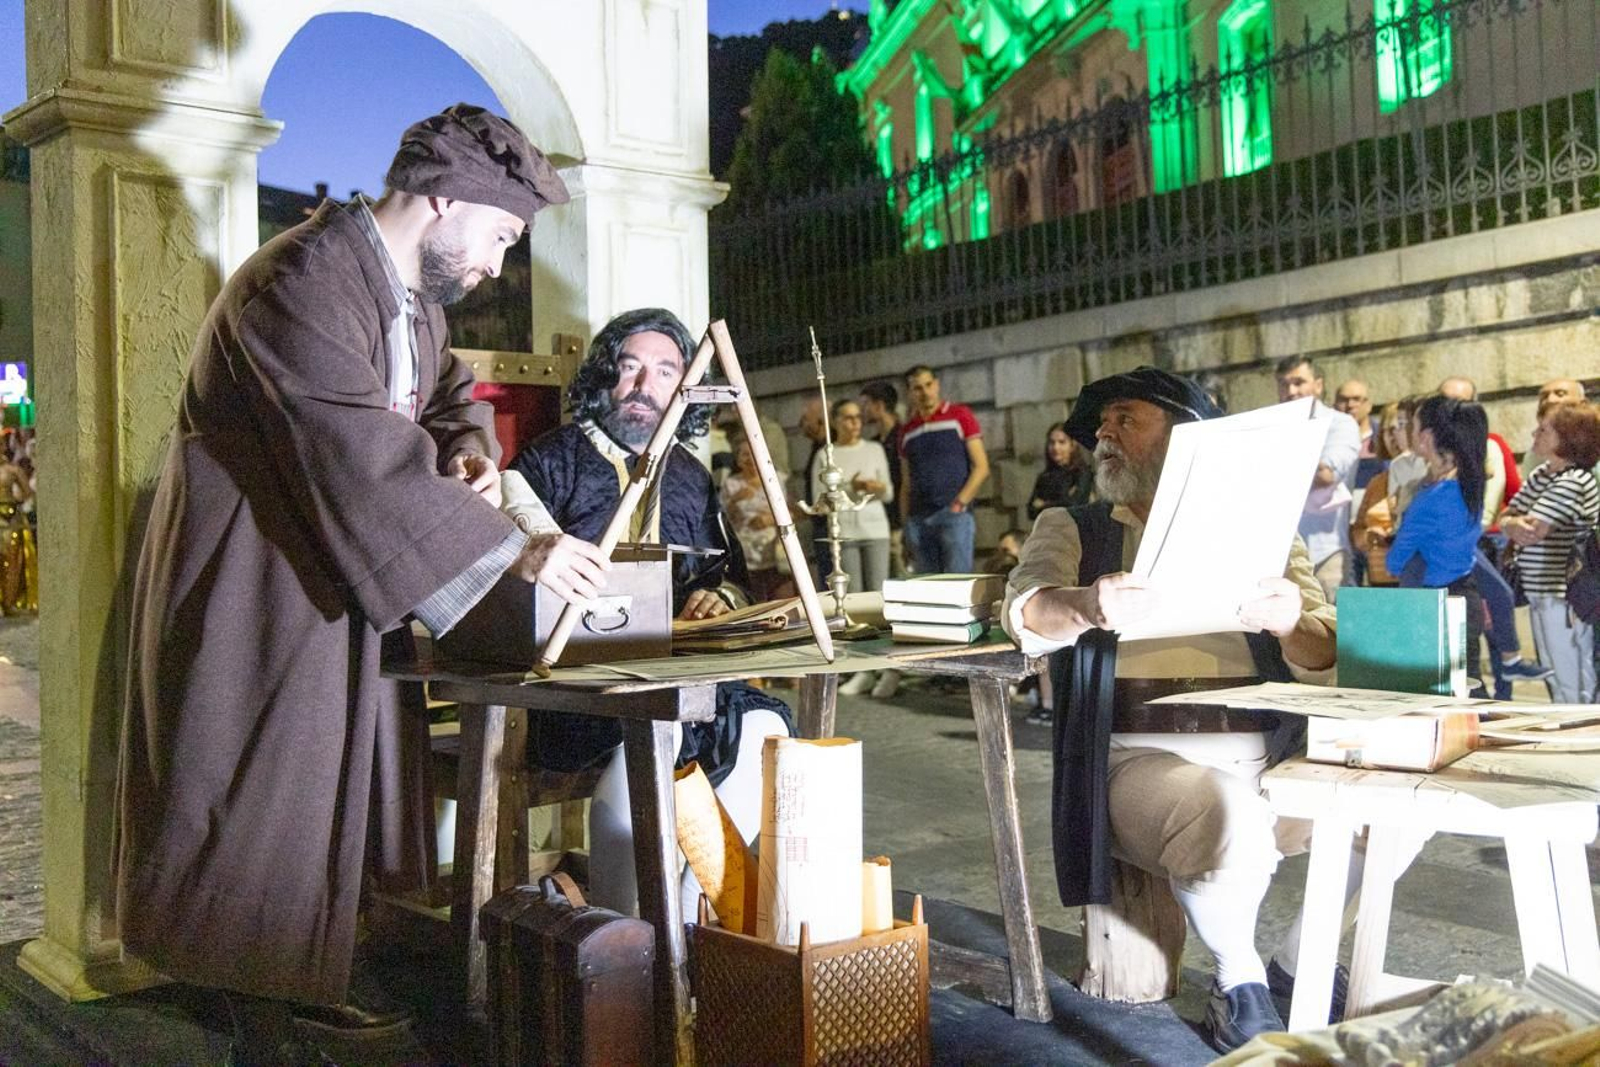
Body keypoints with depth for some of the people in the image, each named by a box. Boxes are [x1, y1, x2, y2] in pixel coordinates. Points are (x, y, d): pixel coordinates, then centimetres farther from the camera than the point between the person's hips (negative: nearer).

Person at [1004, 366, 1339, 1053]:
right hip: (1144, 758, -3)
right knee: (1228, 813, -33)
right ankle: (1239, 983, -4)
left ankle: (1307, 961, 7)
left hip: (1266, 756, 3)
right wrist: (1089, 606, -32)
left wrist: (1294, 624, -19)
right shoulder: (1071, 529, 13)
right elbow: (1027, 614, -9)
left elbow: (1328, 662, 5)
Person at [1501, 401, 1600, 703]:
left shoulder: (1573, 482, -16)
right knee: (1554, 681, 17)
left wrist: (1513, 522, -3)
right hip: (1541, 593, 9)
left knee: (1573, 689, -3)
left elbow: (1532, 531, -22)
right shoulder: (1540, 475, 11)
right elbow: (1506, 518, 10)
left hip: (1564, 599, -9)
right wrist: (1514, 524, -11)